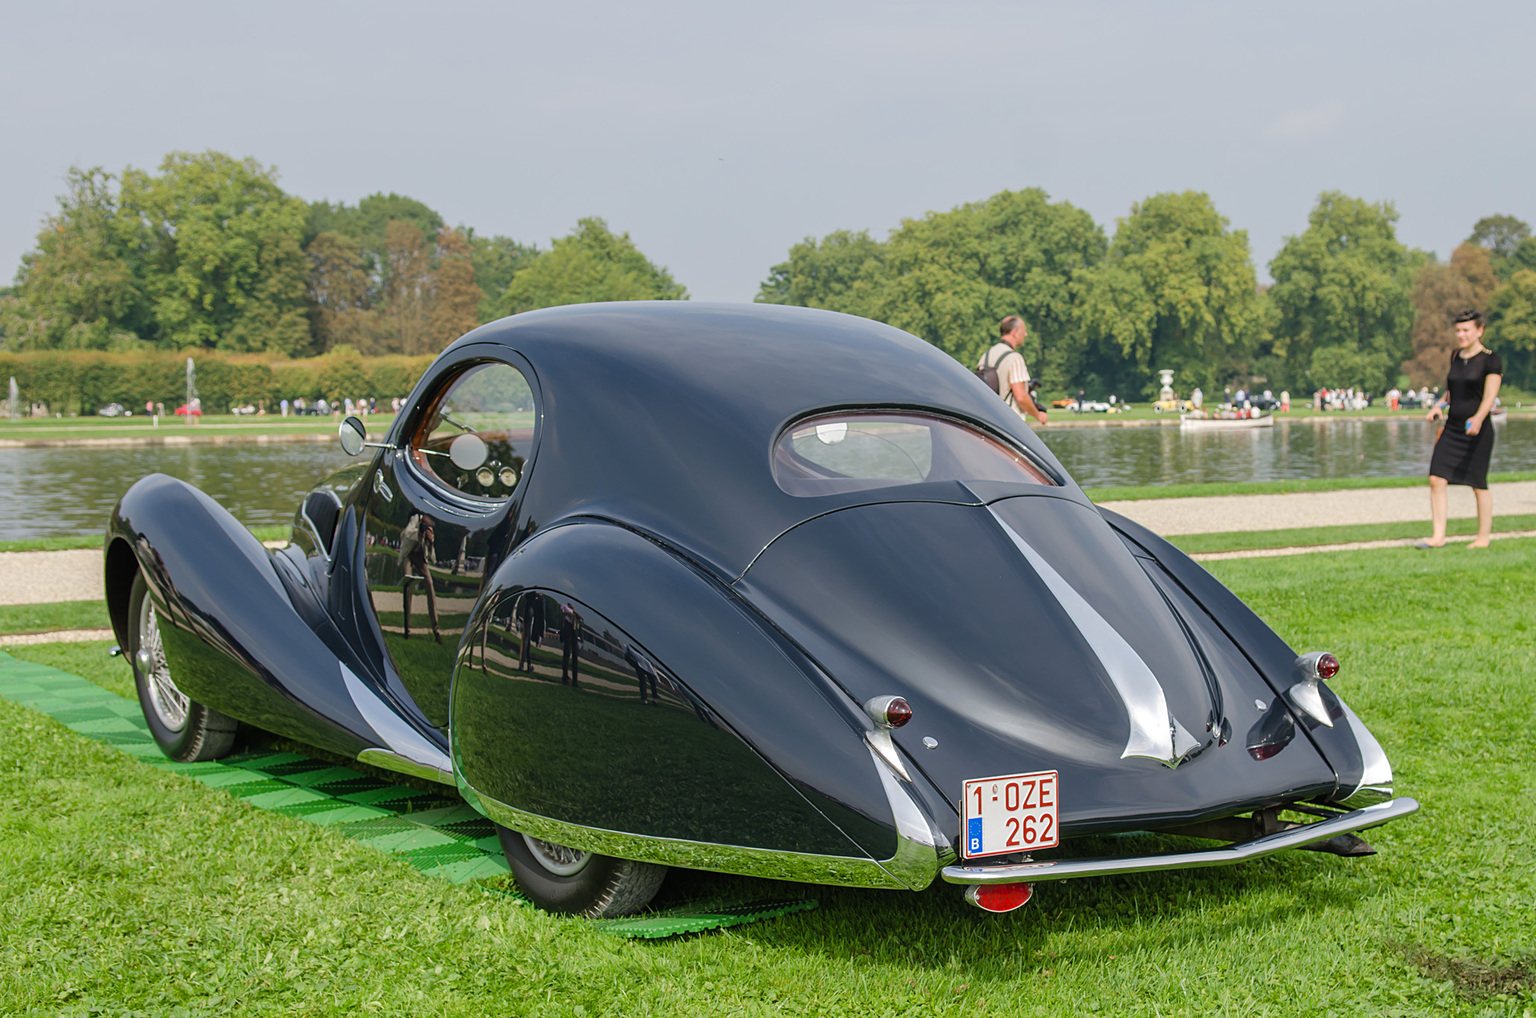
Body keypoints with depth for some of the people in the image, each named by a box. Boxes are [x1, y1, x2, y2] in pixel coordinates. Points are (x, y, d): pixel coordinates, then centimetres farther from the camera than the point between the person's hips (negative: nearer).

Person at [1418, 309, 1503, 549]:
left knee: (1478, 484, 2)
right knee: (1436, 479, -6)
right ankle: (1438, 536, -2)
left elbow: (1490, 395, -16)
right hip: (1452, 428, 6)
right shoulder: (1455, 358, 13)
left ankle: (1484, 536, 16)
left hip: (1477, 431, -6)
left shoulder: (1491, 360, -6)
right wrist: (1439, 404, 9)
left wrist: (1479, 418, -34)